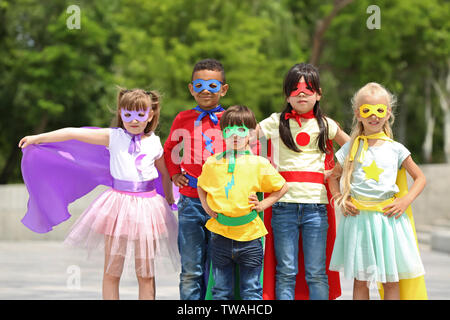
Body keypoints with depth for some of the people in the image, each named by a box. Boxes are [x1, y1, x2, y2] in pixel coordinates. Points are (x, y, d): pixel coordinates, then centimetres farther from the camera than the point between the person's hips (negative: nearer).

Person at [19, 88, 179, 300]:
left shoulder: (154, 143, 5)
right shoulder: (114, 137, 0)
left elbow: (165, 173, 21)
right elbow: (74, 133, -2)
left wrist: (169, 201, 28)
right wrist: (38, 138, -4)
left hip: (146, 205, 1)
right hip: (118, 204, -1)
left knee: (146, 275, 5)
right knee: (111, 272, 2)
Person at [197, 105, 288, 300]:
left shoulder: (259, 164, -2)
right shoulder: (212, 163, 5)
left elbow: (282, 187, 8)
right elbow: (201, 185, 24)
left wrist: (263, 204, -3)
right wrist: (205, 204, 7)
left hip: (249, 235, -2)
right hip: (220, 235, 2)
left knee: (251, 291, 6)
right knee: (221, 292, 9)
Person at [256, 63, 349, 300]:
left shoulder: (325, 125, 9)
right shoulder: (276, 122, 6)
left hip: (315, 203, 1)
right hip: (284, 203, -1)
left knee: (316, 273, 2)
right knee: (286, 272, 1)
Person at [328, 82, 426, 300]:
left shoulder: (395, 149, 3)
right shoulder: (351, 148, 5)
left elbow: (419, 178, 11)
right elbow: (334, 177, 18)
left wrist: (405, 201, -4)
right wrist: (340, 199, 1)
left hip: (388, 217, 0)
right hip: (358, 218, 1)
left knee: (390, 279, 2)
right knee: (360, 279, 5)